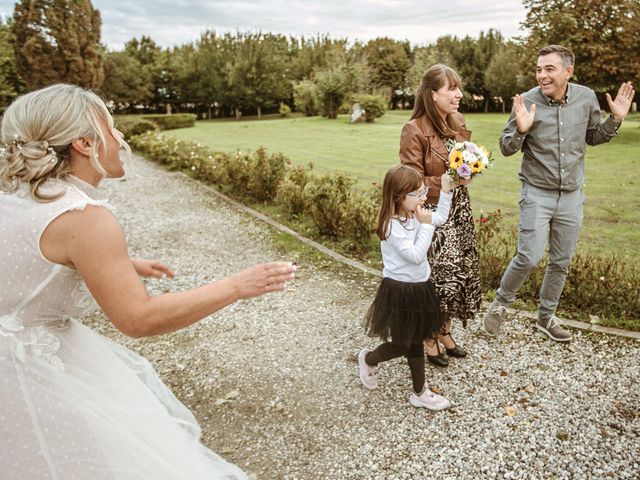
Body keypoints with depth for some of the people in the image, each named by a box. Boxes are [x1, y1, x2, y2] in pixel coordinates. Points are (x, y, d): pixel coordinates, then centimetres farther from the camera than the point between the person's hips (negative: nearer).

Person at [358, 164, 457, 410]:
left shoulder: (414, 214, 0)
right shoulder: (392, 226, -25)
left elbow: (441, 218, 18)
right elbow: (416, 255, -27)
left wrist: (446, 192, 7)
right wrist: (426, 225, -25)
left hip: (419, 287, 8)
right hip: (400, 291, -8)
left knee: (415, 340, 17)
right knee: (405, 343, 7)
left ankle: (420, 392, 30)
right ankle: (368, 358, 35)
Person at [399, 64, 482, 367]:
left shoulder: (457, 125, 8)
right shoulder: (415, 130, -16)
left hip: (459, 210, 8)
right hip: (432, 214, -8)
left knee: (462, 272, 12)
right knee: (441, 276, -3)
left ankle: (445, 331, 32)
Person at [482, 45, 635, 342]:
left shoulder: (586, 98, -2)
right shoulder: (527, 102, -12)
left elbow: (593, 137, 14)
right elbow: (507, 149, -8)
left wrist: (615, 119, -4)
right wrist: (521, 129, -27)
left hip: (571, 195, 4)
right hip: (537, 192, -4)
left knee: (561, 262, 12)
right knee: (529, 258, -10)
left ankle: (546, 318, 30)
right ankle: (501, 303, 16)